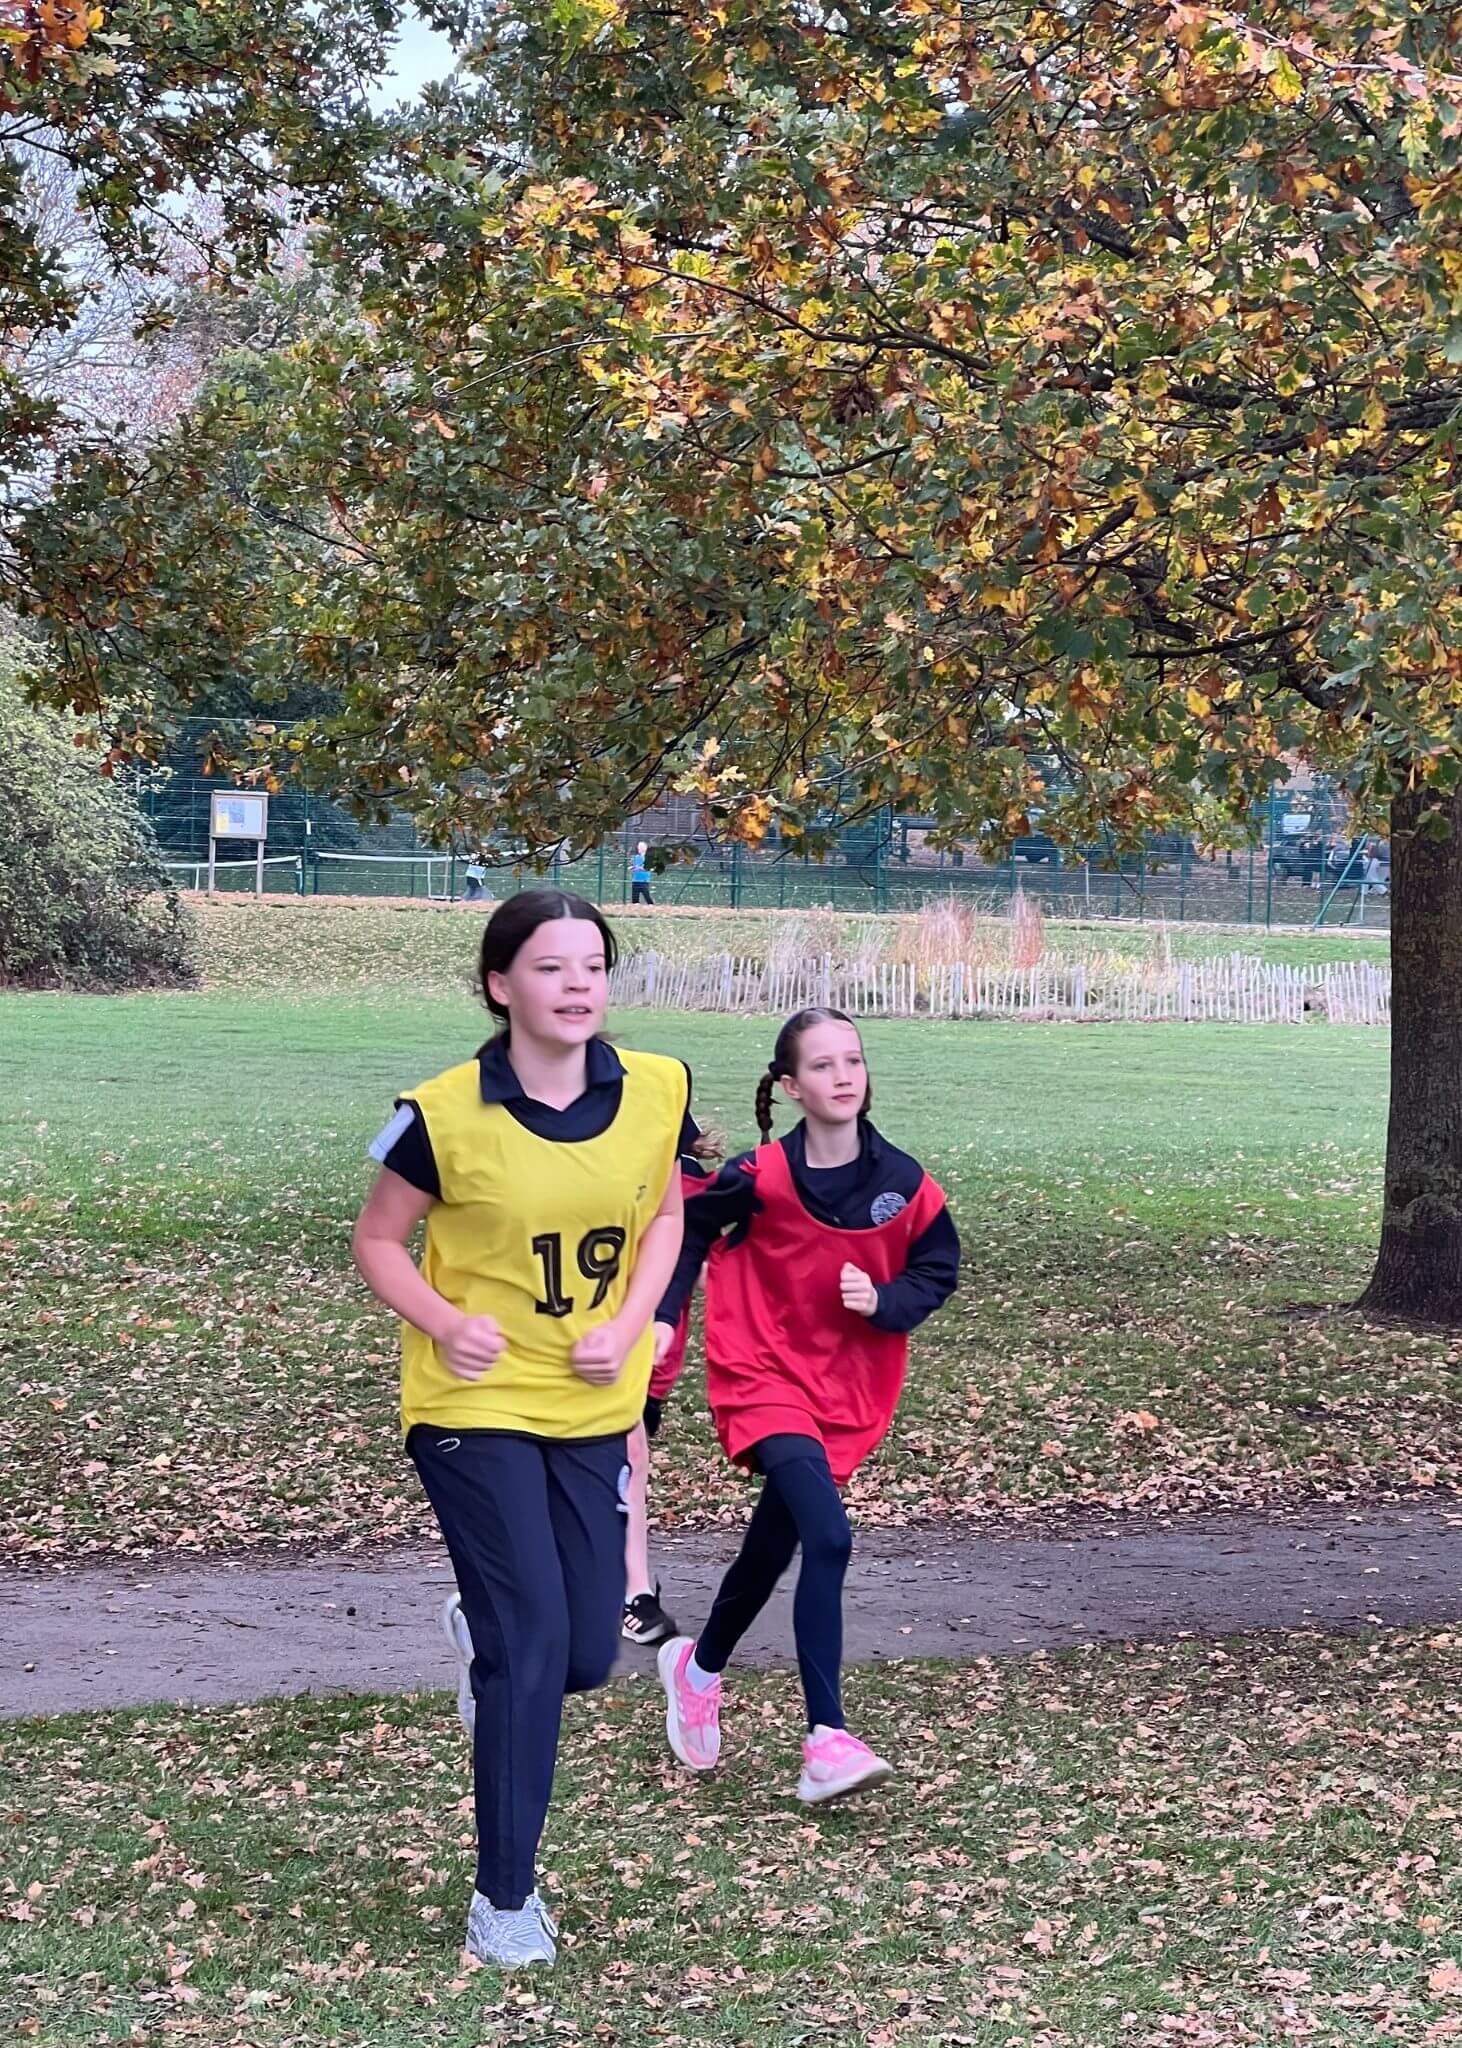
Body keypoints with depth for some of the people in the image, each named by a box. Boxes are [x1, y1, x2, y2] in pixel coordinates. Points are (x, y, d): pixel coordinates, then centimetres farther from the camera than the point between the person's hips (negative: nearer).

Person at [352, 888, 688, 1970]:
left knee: (584, 1656, 6)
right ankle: (505, 1896, 6)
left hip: (595, 1405, 4)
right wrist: (445, 1324, -18)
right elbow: (380, 1238, -2)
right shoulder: (445, 1113, -16)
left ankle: (488, 1633, 43)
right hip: (476, 1404, -4)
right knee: (531, 1644, -10)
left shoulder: (655, 1092, -6)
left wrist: (628, 1327, -5)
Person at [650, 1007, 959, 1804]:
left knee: (772, 1548, 16)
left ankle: (698, 1667, 46)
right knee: (828, 1538, -23)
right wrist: (662, 1314, -5)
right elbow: (688, 1230, 3)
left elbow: (938, 1269, 6)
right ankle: (826, 1740, -21)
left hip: (846, 1392, 4)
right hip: (763, 1376, -4)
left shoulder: (903, 1185, -7)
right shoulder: (760, 1178, -14)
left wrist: (886, 1301, -13)